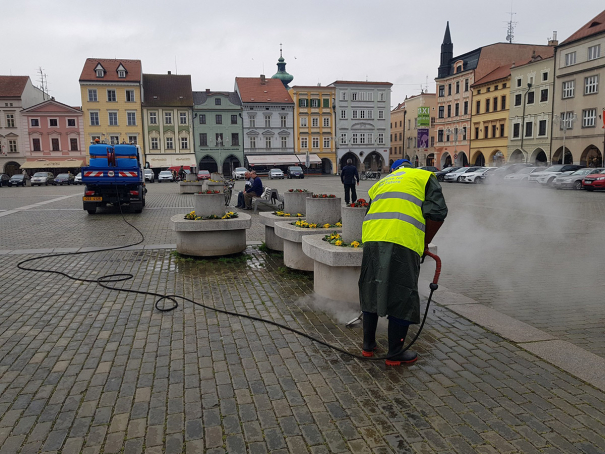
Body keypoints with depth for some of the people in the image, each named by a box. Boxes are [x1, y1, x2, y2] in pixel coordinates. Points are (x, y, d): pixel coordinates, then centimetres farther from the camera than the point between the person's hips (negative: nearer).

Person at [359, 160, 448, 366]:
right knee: (402, 299, 6)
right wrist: (425, 243, 12)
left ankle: (368, 346, 30)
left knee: (372, 293, 18)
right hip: (402, 243, -5)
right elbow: (437, 212, 2)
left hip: (371, 240, 5)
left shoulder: (381, 183, 33)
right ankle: (395, 355, 15)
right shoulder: (425, 177, 18)